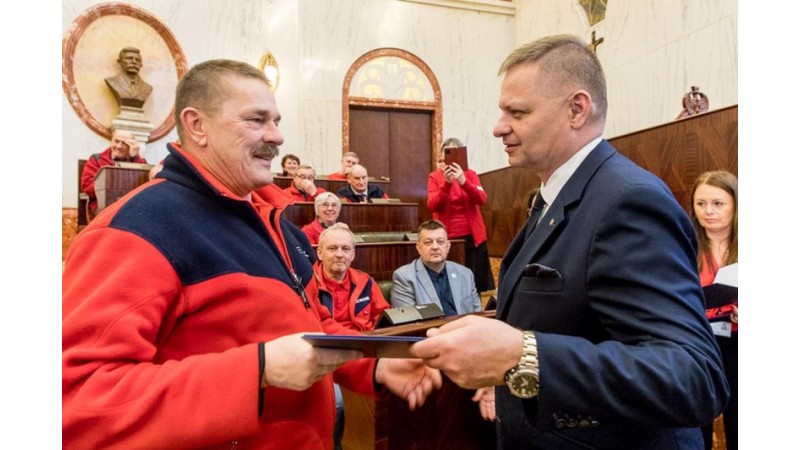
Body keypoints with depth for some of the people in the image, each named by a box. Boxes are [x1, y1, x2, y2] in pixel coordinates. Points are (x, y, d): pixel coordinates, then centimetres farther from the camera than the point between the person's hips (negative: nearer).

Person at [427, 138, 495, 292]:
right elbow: (432, 206, -11)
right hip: (447, 237, -1)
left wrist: (463, 182, -26)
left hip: (472, 236, 2)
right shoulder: (434, 176, 2)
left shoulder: (470, 174, 6)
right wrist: (446, 183, -24)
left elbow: (481, 199, -10)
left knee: (476, 281, 3)